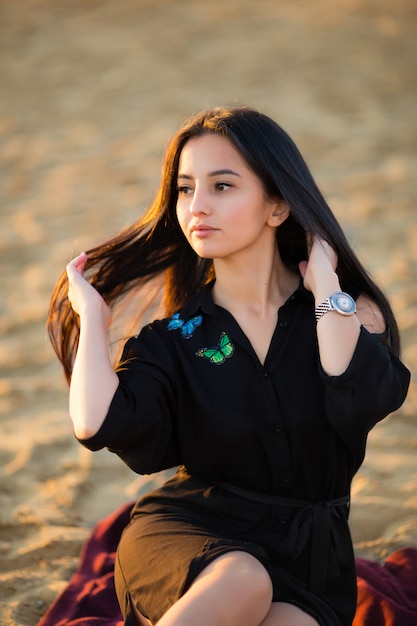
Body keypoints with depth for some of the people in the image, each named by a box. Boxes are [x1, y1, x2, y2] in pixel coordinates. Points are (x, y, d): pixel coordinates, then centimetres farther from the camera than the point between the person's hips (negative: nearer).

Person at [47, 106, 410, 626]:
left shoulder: (352, 312, 4)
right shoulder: (175, 336, 5)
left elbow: (365, 400, -20)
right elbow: (96, 425, -15)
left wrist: (325, 286, -8)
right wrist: (92, 315, 0)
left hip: (305, 560, 0)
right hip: (187, 534, 0)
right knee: (242, 583, -36)